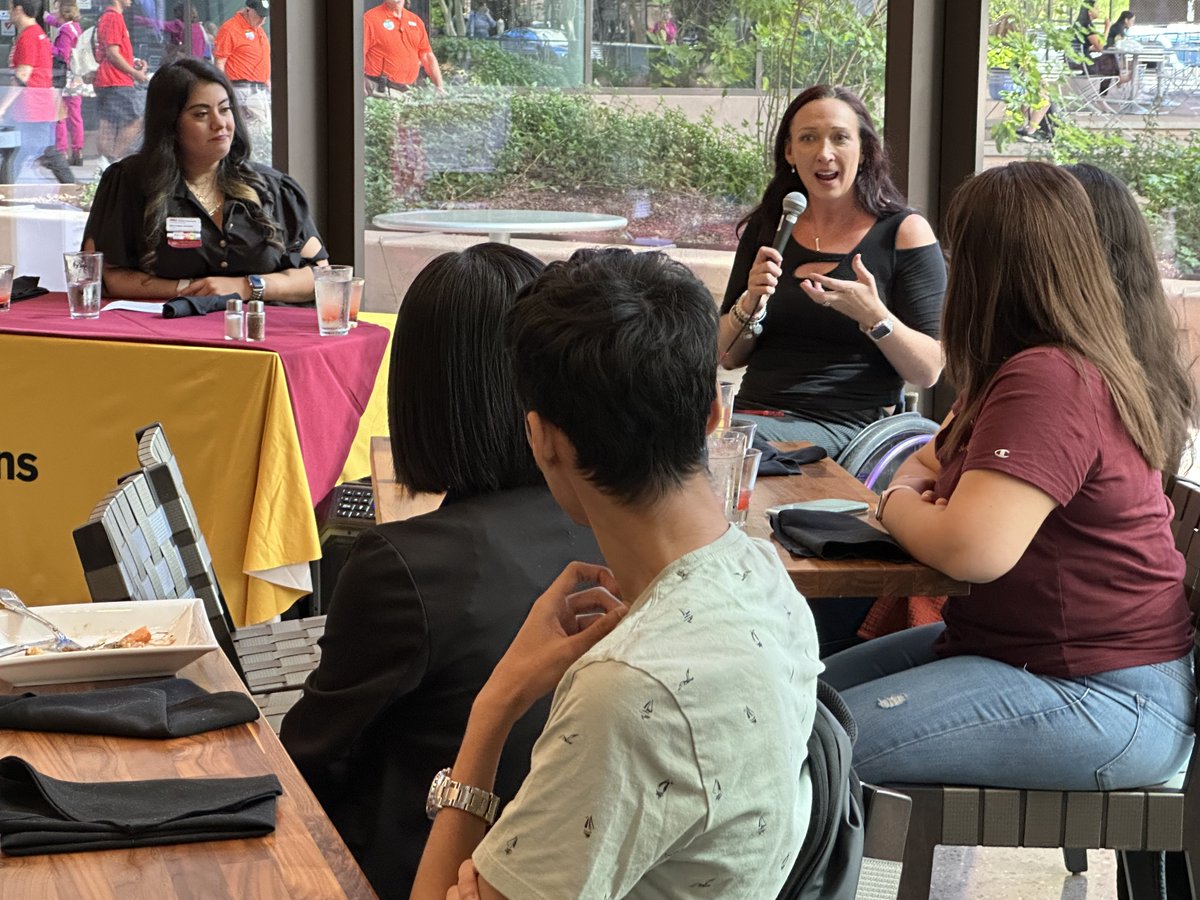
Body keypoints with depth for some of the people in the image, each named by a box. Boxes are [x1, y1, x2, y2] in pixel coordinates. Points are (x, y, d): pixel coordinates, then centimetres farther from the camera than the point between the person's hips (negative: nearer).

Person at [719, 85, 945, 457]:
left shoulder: (904, 231, 2)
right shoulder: (766, 228, 13)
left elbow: (929, 372, -2)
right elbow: (727, 357, 15)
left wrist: (873, 316, -19)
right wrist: (750, 303, -5)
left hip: (845, 425, -4)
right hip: (753, 410, 4)